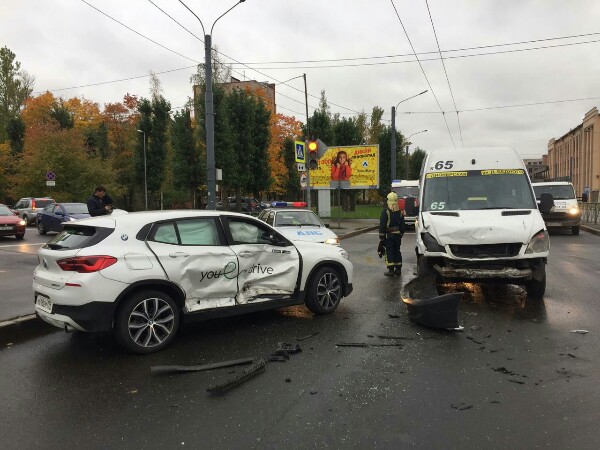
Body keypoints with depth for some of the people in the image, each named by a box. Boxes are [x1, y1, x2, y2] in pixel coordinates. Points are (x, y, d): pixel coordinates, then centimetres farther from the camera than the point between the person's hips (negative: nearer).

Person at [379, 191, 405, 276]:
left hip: (389, 234, -5)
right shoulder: (400, 211, 6)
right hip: (397, 234, 5)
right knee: (397, 251, 14)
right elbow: (402, 225, 13)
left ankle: (391, 270, -4)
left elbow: (382, 225, -12)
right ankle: (398, 269, 18)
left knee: (389, 251, -2)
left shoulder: (386, 211, -11)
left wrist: (381, 237, -8)